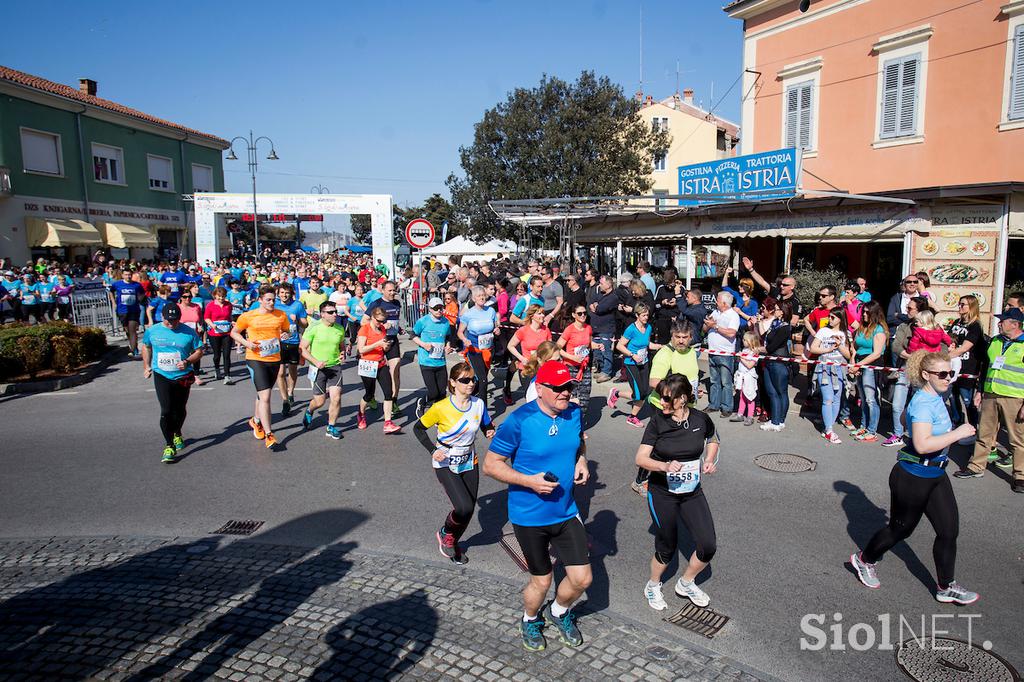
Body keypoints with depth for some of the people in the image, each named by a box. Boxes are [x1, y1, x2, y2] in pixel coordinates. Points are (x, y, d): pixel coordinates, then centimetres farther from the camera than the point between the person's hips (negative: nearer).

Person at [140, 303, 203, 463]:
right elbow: (146, 347, 19)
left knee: (179, 410, 15)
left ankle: (177, 434, 43)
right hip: (162, 376, -1)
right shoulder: (152, 331, 0)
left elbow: (199, 351, 1)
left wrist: (187, 362, -16)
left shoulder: (189, 333, -4)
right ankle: (169, 446, -9)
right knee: (166, 411, -13)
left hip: (183, 377, 1)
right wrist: (146, 366, 15)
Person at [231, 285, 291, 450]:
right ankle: (268, 434, -10)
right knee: (265, 396, -13)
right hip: (255, 360, -4)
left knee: (262, 394, 19)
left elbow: (287, 331, 19)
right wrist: (246, 343, -9)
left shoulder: (281, 315, 4)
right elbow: (234, 332, 8)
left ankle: (256, 421, 45)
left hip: (274, 360, 4)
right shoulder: (248, 316, -4)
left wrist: (286, 334, -5)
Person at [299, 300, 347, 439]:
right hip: (318, 368, -3)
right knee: (320, 401, 5)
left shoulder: (340, 328, 4)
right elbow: (302, 348, -9)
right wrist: (316, 362, -18)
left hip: (335, 367, 3)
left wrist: (342, 354, -2)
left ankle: (331, 428, 9)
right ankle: (309, 411, 42)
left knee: (336, 398, -8)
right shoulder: (314, 328, -10)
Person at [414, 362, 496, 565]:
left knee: (468, 510, 9)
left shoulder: (479, 404, -8)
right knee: (464, 507, -18)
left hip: (470, 463, 5)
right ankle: (445, 533, 15)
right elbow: (418, 428, -7)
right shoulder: (441, 408, -20)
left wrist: (491, 433, -16)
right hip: (446, 464, -5)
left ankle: (452, 543, 38)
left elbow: (487, 426, 8)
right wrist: (433, 450, -19)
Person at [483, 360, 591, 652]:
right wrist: (529, 481, -26)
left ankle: (558, 612, 41)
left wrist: (582, 461, -4)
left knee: (582, 579, 6)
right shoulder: (519, 421, -21)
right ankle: (530, 621, 47)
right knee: (541, 581, 13)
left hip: (566, 512, 4)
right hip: (529, 517, -4)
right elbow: (490, 464, -16)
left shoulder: (574, 413, -5)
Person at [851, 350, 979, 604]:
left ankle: (946, 587, 22)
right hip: (913, 477, -8)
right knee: (901, 528, 9)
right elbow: (922, 444, -37)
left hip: (935, 475, 9)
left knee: (949, 530, 7)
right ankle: (864, 559, 32)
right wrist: (958, 433, -29)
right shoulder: (923, 403, -25)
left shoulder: (935, 398, 4)